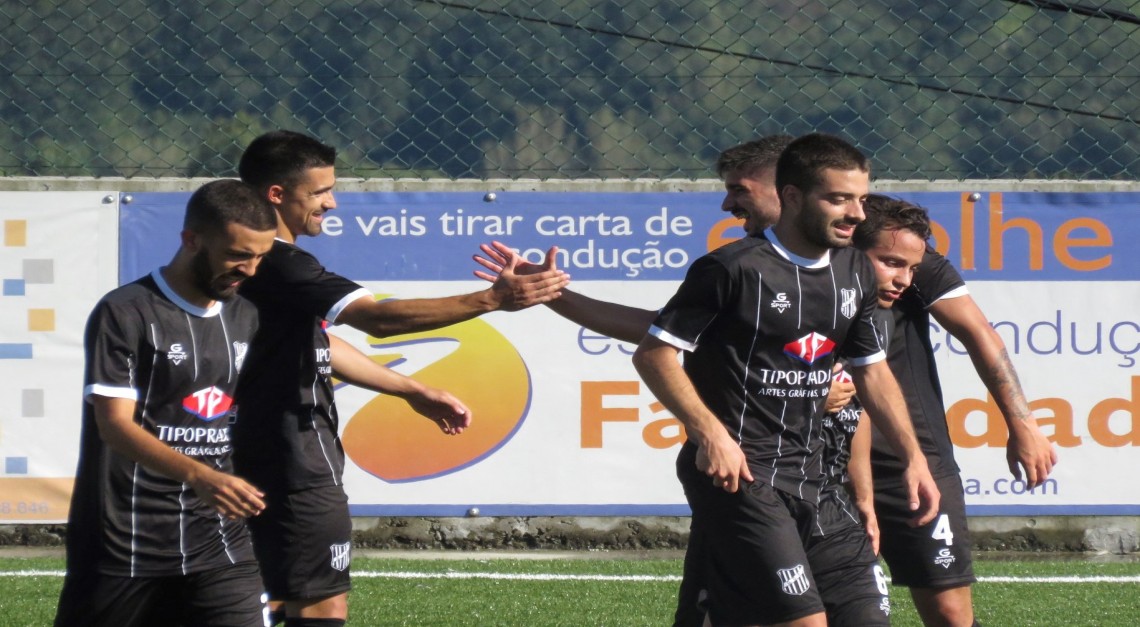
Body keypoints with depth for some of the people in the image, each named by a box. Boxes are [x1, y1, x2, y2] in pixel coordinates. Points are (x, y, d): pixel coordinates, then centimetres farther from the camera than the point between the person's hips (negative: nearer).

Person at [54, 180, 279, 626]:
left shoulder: (245, 318, 12)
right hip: (124, 551, -5)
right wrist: (198, 476, -33)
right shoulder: (125, 314, -9)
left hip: (219, 545, 5)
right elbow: (115, 423, -19)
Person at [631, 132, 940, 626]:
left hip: (803, 474, 8)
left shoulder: (854, 271, 11)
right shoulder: (734, 269, -12)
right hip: (737, 473, -8)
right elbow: (653, 354, -11)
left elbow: (871, 369, 22)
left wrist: (913, 457, 15)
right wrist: (709, 432, -22)